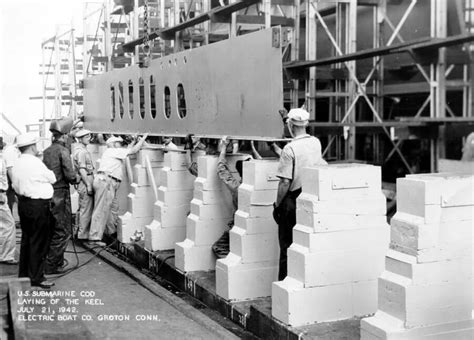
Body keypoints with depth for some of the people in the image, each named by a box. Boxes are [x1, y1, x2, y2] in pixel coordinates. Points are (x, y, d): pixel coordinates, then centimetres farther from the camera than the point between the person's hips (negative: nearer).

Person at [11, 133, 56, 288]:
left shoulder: (16, 165, 9)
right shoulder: (36, 163, -16)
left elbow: (16, 184, 11)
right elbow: (52, 178, -5)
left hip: (23, 204, 9)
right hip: (38, 205, -9)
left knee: (26, 239, 17)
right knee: (39, 242, -2)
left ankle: (24, 274, 24)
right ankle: (36, 277, 3)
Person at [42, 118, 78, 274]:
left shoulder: (46, 151, 9)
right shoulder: (63, 151, -12)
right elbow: (70, 174, -17)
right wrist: (75, 179, 2)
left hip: (48, 193, 7)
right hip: (60, 193, -7)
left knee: (52, 230, 18)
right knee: (62, 231, 1)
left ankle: (56, 261, 29)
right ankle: (52, 265, 2)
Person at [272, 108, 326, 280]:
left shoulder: (289, 149, -17)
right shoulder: (316, 143, 2)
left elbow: (285, 182, -19)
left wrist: (277, 204, -8)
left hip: (292, 201, -6)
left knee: (287, 246, 4)